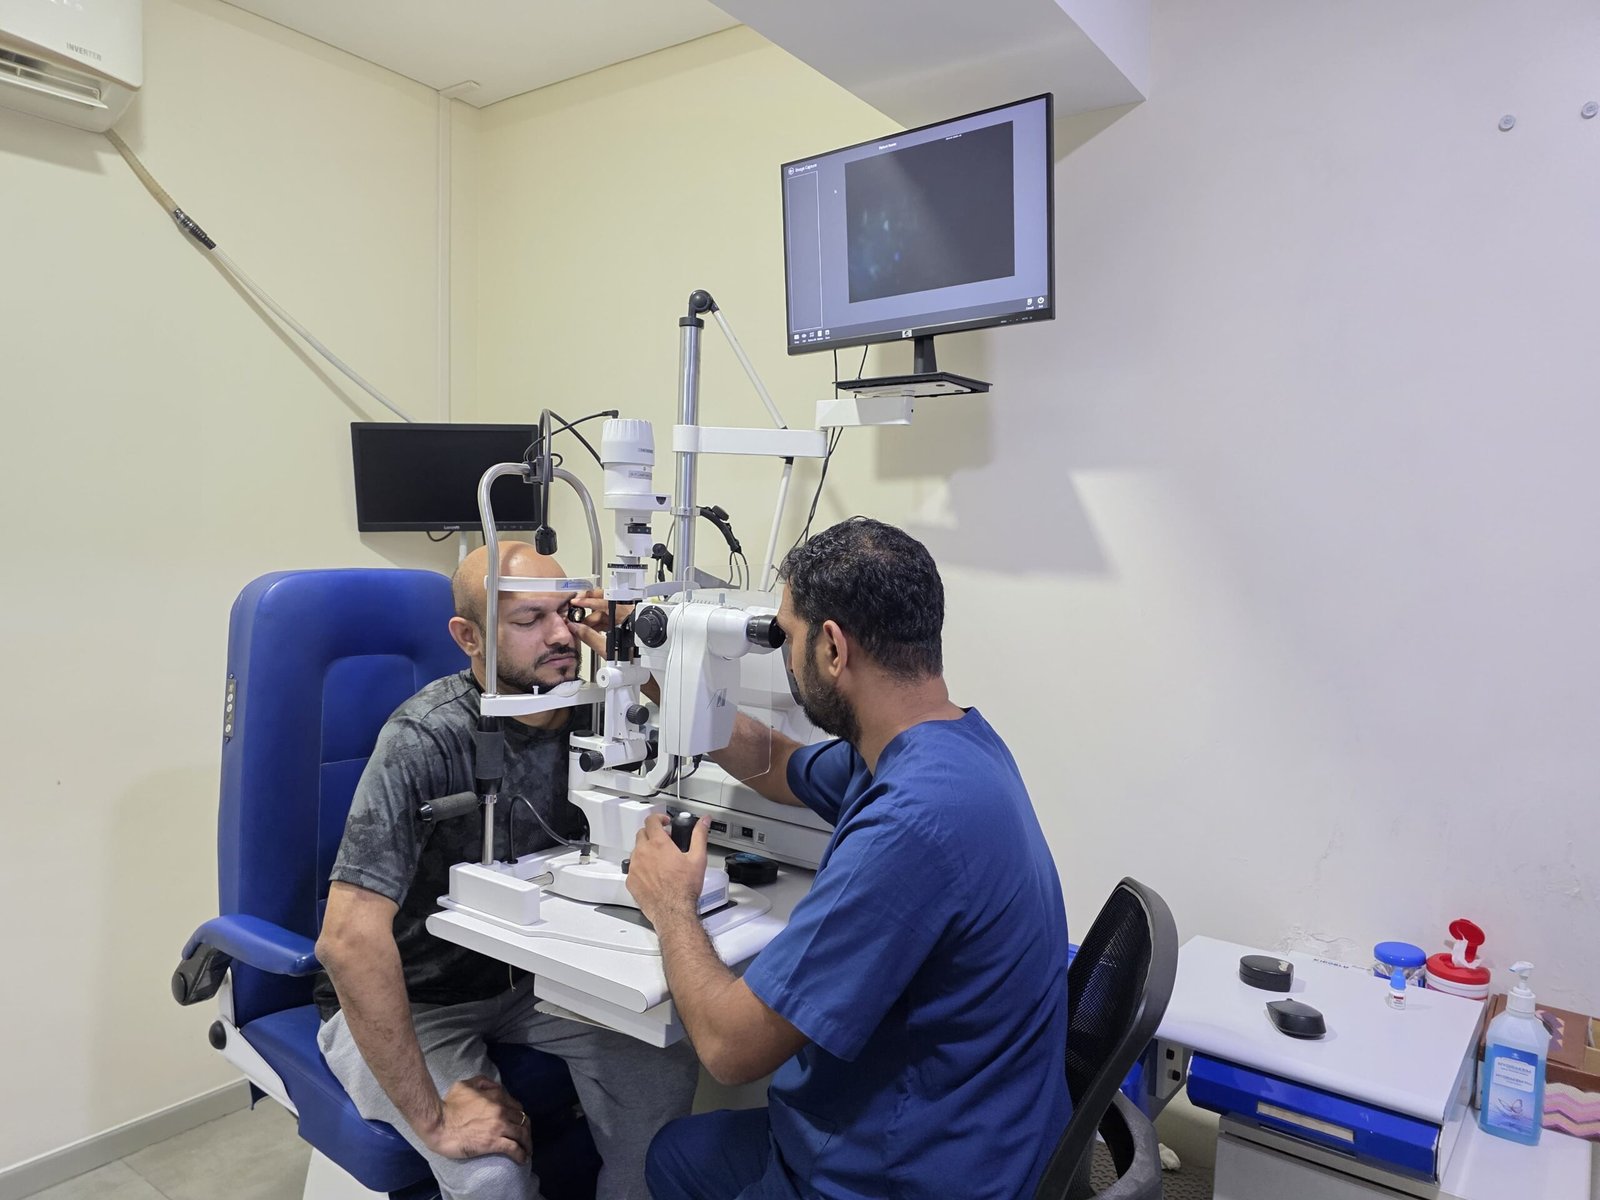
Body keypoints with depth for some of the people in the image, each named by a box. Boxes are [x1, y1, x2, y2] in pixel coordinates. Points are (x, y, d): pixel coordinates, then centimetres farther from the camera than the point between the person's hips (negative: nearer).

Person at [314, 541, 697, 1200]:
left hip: (516, 975, 6)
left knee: (663, 1068, -13)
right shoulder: (427, 739, -29)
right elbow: (350, 938, -36)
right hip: (404, 1001, -5)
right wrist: (431, 1116, -31)